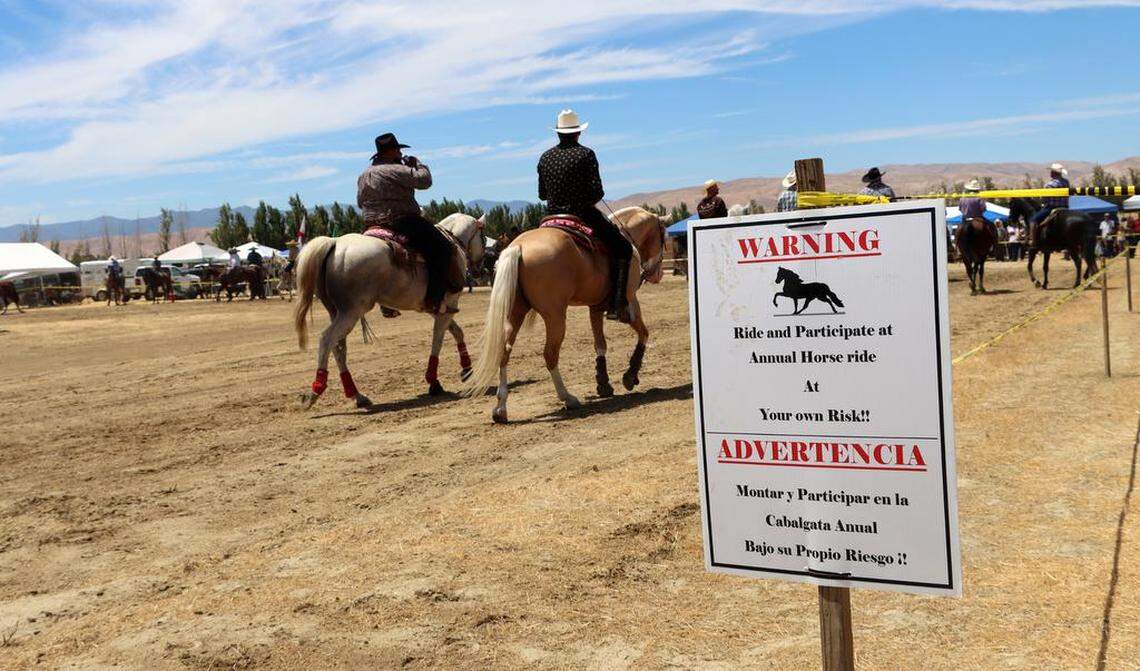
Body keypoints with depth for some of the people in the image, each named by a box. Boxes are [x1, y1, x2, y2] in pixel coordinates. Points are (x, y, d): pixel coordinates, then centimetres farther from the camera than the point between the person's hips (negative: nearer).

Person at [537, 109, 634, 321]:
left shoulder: (545, 157, 6)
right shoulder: (586, 154, -9)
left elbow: (542, 195, 11)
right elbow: (596, 192, -14)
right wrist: (590, 199, 8)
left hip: (553, 215, 6)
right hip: (584, 214, -5)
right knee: (623, 249, 2)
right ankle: (617, 305, -9)